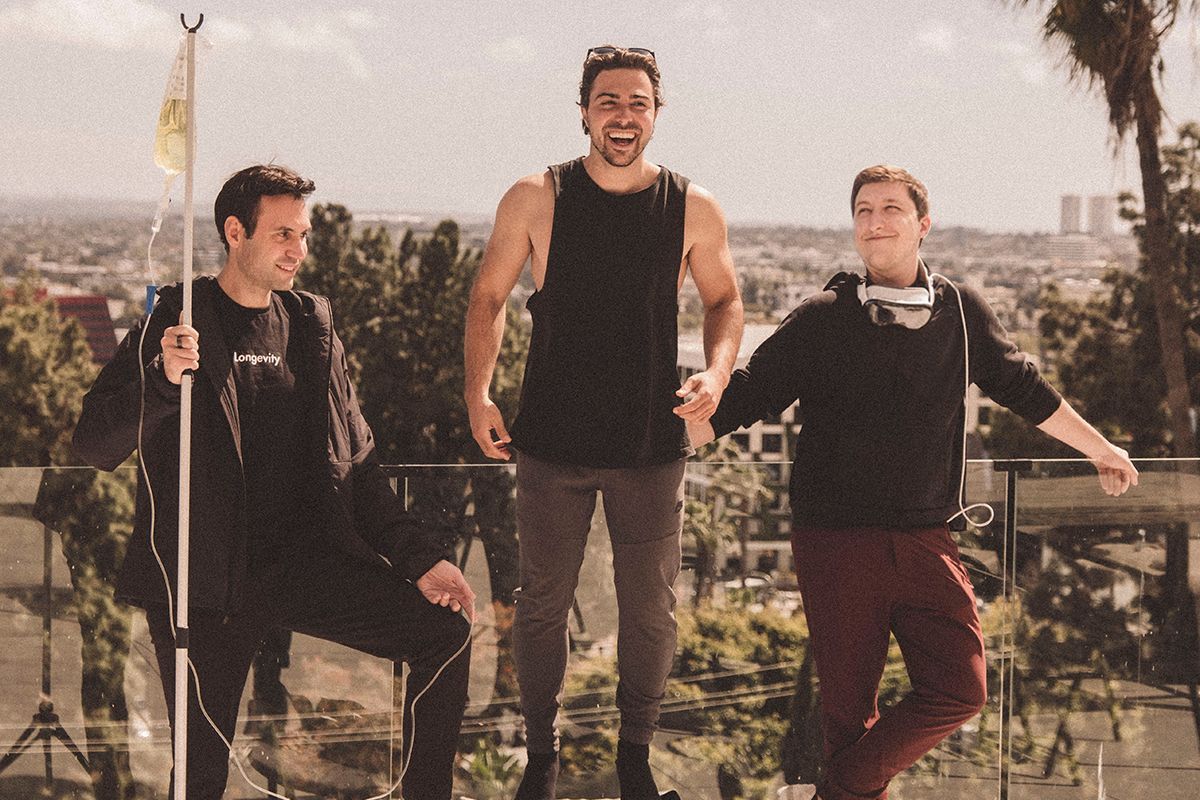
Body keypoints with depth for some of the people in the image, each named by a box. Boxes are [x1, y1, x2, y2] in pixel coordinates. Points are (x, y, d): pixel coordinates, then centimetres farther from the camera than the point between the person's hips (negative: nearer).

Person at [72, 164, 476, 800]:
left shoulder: (312, 328, 13)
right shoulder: (177, 323, -1)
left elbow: (354, 464, 16)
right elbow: (95, 445, -11)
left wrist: (419, 559, 6)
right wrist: (163, 379, -28)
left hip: (305, 564, 4)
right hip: (205, 580, -4)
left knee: (446, 635, -11)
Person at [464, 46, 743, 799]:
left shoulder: (693, 209, 0)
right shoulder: (536, 199, -3)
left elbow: (724, 300, 12)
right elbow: (490, 297, 5)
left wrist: (717, 372, -6)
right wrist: (478, 392, -5)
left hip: (652, 447, 1)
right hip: (552, 445, -1)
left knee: (651, 609, 7)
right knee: (543, 603, 7)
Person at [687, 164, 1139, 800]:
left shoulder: (960, 312, 5)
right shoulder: (820, 319, -1)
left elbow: (1026, 391, 20)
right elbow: (743, 398, 2)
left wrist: (1101, 449, 31)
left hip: (925, 543, 2)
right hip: (835, 542, -2)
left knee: (958, 691, -9)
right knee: (848, 706, 2)